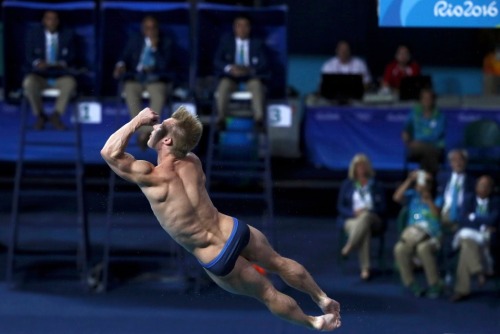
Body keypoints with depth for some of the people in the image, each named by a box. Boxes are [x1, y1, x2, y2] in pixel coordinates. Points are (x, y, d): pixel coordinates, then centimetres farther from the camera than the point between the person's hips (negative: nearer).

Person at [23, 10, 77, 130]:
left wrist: (63, 64, -19)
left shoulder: (68, 35, 8)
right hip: (39, 75, 0)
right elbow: (29, 56, 1)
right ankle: (39, 115, -13)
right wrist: (37, 63, -23)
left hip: (60, 76, 0)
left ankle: (56, 115, -18)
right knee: (28, 82, -36)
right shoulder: (34, 34, 6)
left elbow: (71, 57, 5)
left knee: (70, 83, -36)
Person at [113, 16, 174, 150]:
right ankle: (142, 131, -35)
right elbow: (125, 57, 9)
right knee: (130, 92, -34)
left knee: (159, 94, -36)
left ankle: (147, 130, -38)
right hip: (135, 78, 1)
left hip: (157, 80, -1)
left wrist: (155, 48, -16)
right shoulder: (134, 39, 13)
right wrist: (121, 65, -14)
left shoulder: (166, 42, 6)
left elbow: (165, 65, -6)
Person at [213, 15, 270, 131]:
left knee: (257, 85, -36)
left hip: (251, 77, 0)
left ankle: (259, 118, -52)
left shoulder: (258, 44, 15)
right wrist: (230, 68, -19)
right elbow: (217, 61, 3)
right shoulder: (225, 41, 15)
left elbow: (264, 64, 2)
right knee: (224, 85, -35)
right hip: (230, 76, 0)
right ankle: (220, 118, -49)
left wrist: (249, 70, -20)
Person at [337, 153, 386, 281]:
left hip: (373, 220, 0)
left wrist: (367, 211, -14)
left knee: (365, 216, -41)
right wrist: (354, 212, -13)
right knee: (364, 230, -40)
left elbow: (382, 208, 7)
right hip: (351, 219, 0)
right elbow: (340, 206, 9)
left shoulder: (377, 186, 14)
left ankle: (349, 247, -45)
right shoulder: (347, 185, 15)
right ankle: (365, 269, -48)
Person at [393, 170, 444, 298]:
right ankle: (411, 284, -15)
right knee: (400, 249, -33)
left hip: (432, 236, -3)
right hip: (412, 234, 3)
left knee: (423, 248, -40)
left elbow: (438, 215, -4)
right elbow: (397, 197, 2)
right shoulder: (413, 195, 21)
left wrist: (428, 198, -6)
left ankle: (435, 286, -23)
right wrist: (409, 180, 3)